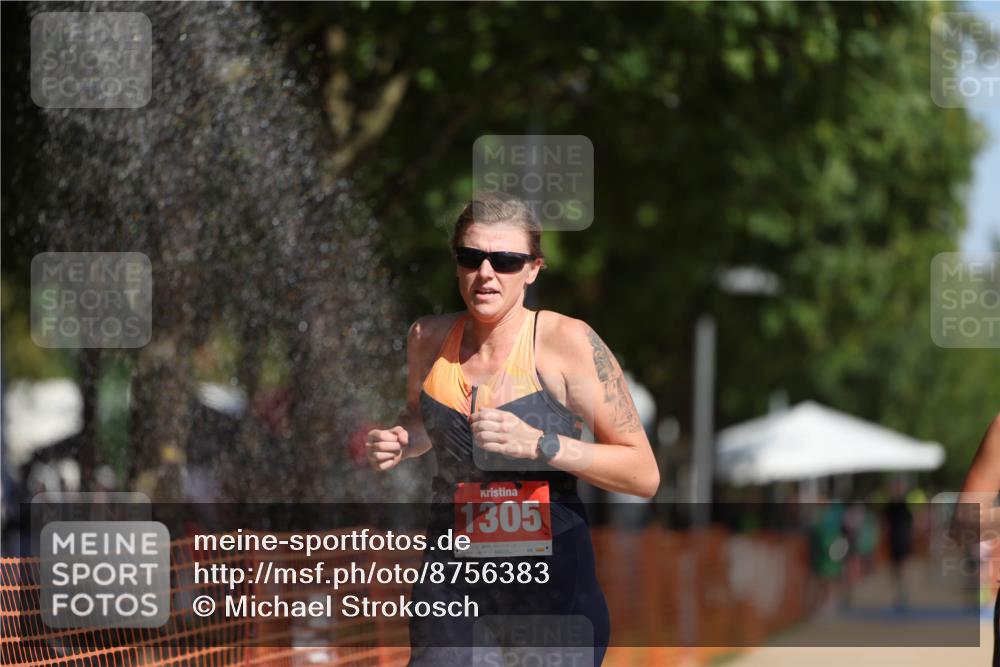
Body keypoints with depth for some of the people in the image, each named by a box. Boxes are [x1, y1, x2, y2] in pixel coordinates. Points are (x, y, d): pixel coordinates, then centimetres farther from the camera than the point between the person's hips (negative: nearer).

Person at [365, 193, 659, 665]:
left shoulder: (567, 342, -10)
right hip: (453, 590, 3)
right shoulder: (429, 339, 2)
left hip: (552, 590, -3)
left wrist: (539, 445, -22)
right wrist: (399, 444, 1)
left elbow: (644, 475, -10)